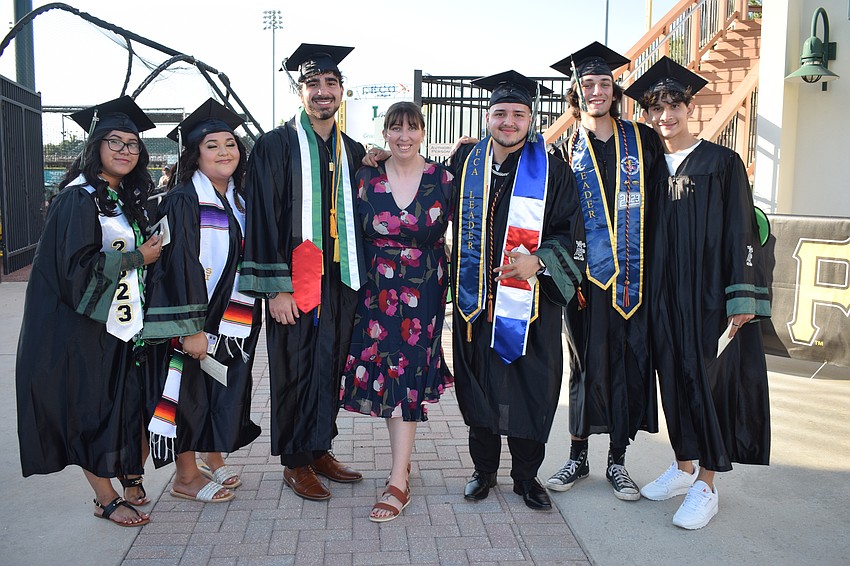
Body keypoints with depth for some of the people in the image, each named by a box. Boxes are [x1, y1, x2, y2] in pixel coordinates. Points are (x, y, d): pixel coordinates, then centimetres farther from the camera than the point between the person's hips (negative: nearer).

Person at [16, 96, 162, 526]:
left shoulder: (127, 200, 13)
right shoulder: (79, 200, -12)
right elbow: (77, 266, -19)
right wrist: (137, 257, -13)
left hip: (121, 323, 7)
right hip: (83, 328, -7)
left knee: (124, 406, 10)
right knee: (90, 411, 3)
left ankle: (129, 475, 24)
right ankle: (105, 499, 14)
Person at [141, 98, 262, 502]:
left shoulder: (240, 200, 8)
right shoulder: (183, 200, -13)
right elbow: (178, 264, -19)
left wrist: (249, 315, 8)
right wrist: (190, 328, -22)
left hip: (233, 318, 7)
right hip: (192, 318, -7)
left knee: (225, 390, 15)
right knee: (189, 392, 3)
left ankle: (213, 461, 32)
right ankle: (186, 477, 18)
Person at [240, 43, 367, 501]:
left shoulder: (353, 152, 12)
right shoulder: (276, 146, -5)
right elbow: (264, 219, -9)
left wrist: (358, 281, 11)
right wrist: (276, 288, -15)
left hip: (341, 280, 5)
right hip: (295, 282, -5)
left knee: (330, 368, 12)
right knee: (295, 370, 3)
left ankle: (319, 449, 28)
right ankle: (295, 462, 18)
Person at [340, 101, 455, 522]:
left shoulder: (443, 180, -1)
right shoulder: (366, 179, 2)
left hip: (423, 293, -2)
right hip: (377, 292, 2)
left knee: (407, 378, -6)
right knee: (387, 375, 5)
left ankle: (398, 483, -1)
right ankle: (403, 460, 25)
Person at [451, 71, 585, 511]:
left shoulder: (551, 170, -1)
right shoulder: (466, 161, 7)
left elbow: (570, 233, -4)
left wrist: (537, 260, -18)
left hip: (530, 301, -2)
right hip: (476, 297, 2)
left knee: (530, 390, 4)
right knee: (479, 387, 10)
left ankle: (526, 475, 23)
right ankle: (484, 470, 27)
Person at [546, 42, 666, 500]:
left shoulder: (643, 139, 8)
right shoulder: (567, 151, 7)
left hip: (634, 273, 1)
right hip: (587, 272, -1)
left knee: (630, 363, 4)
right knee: (587, 364, 3)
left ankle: (617, 460, 18)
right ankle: (578, 457, 18)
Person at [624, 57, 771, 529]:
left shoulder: (722, 163, -4)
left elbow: (742, 232, -8)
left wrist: (742, 298, -14)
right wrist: (647, 291, 5)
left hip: (710, 291, -4)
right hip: (666, 293, 5)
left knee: (710, 379, 0)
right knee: (675, 376, 10)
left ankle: (706, 486, 11)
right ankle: (684, 467, 26)